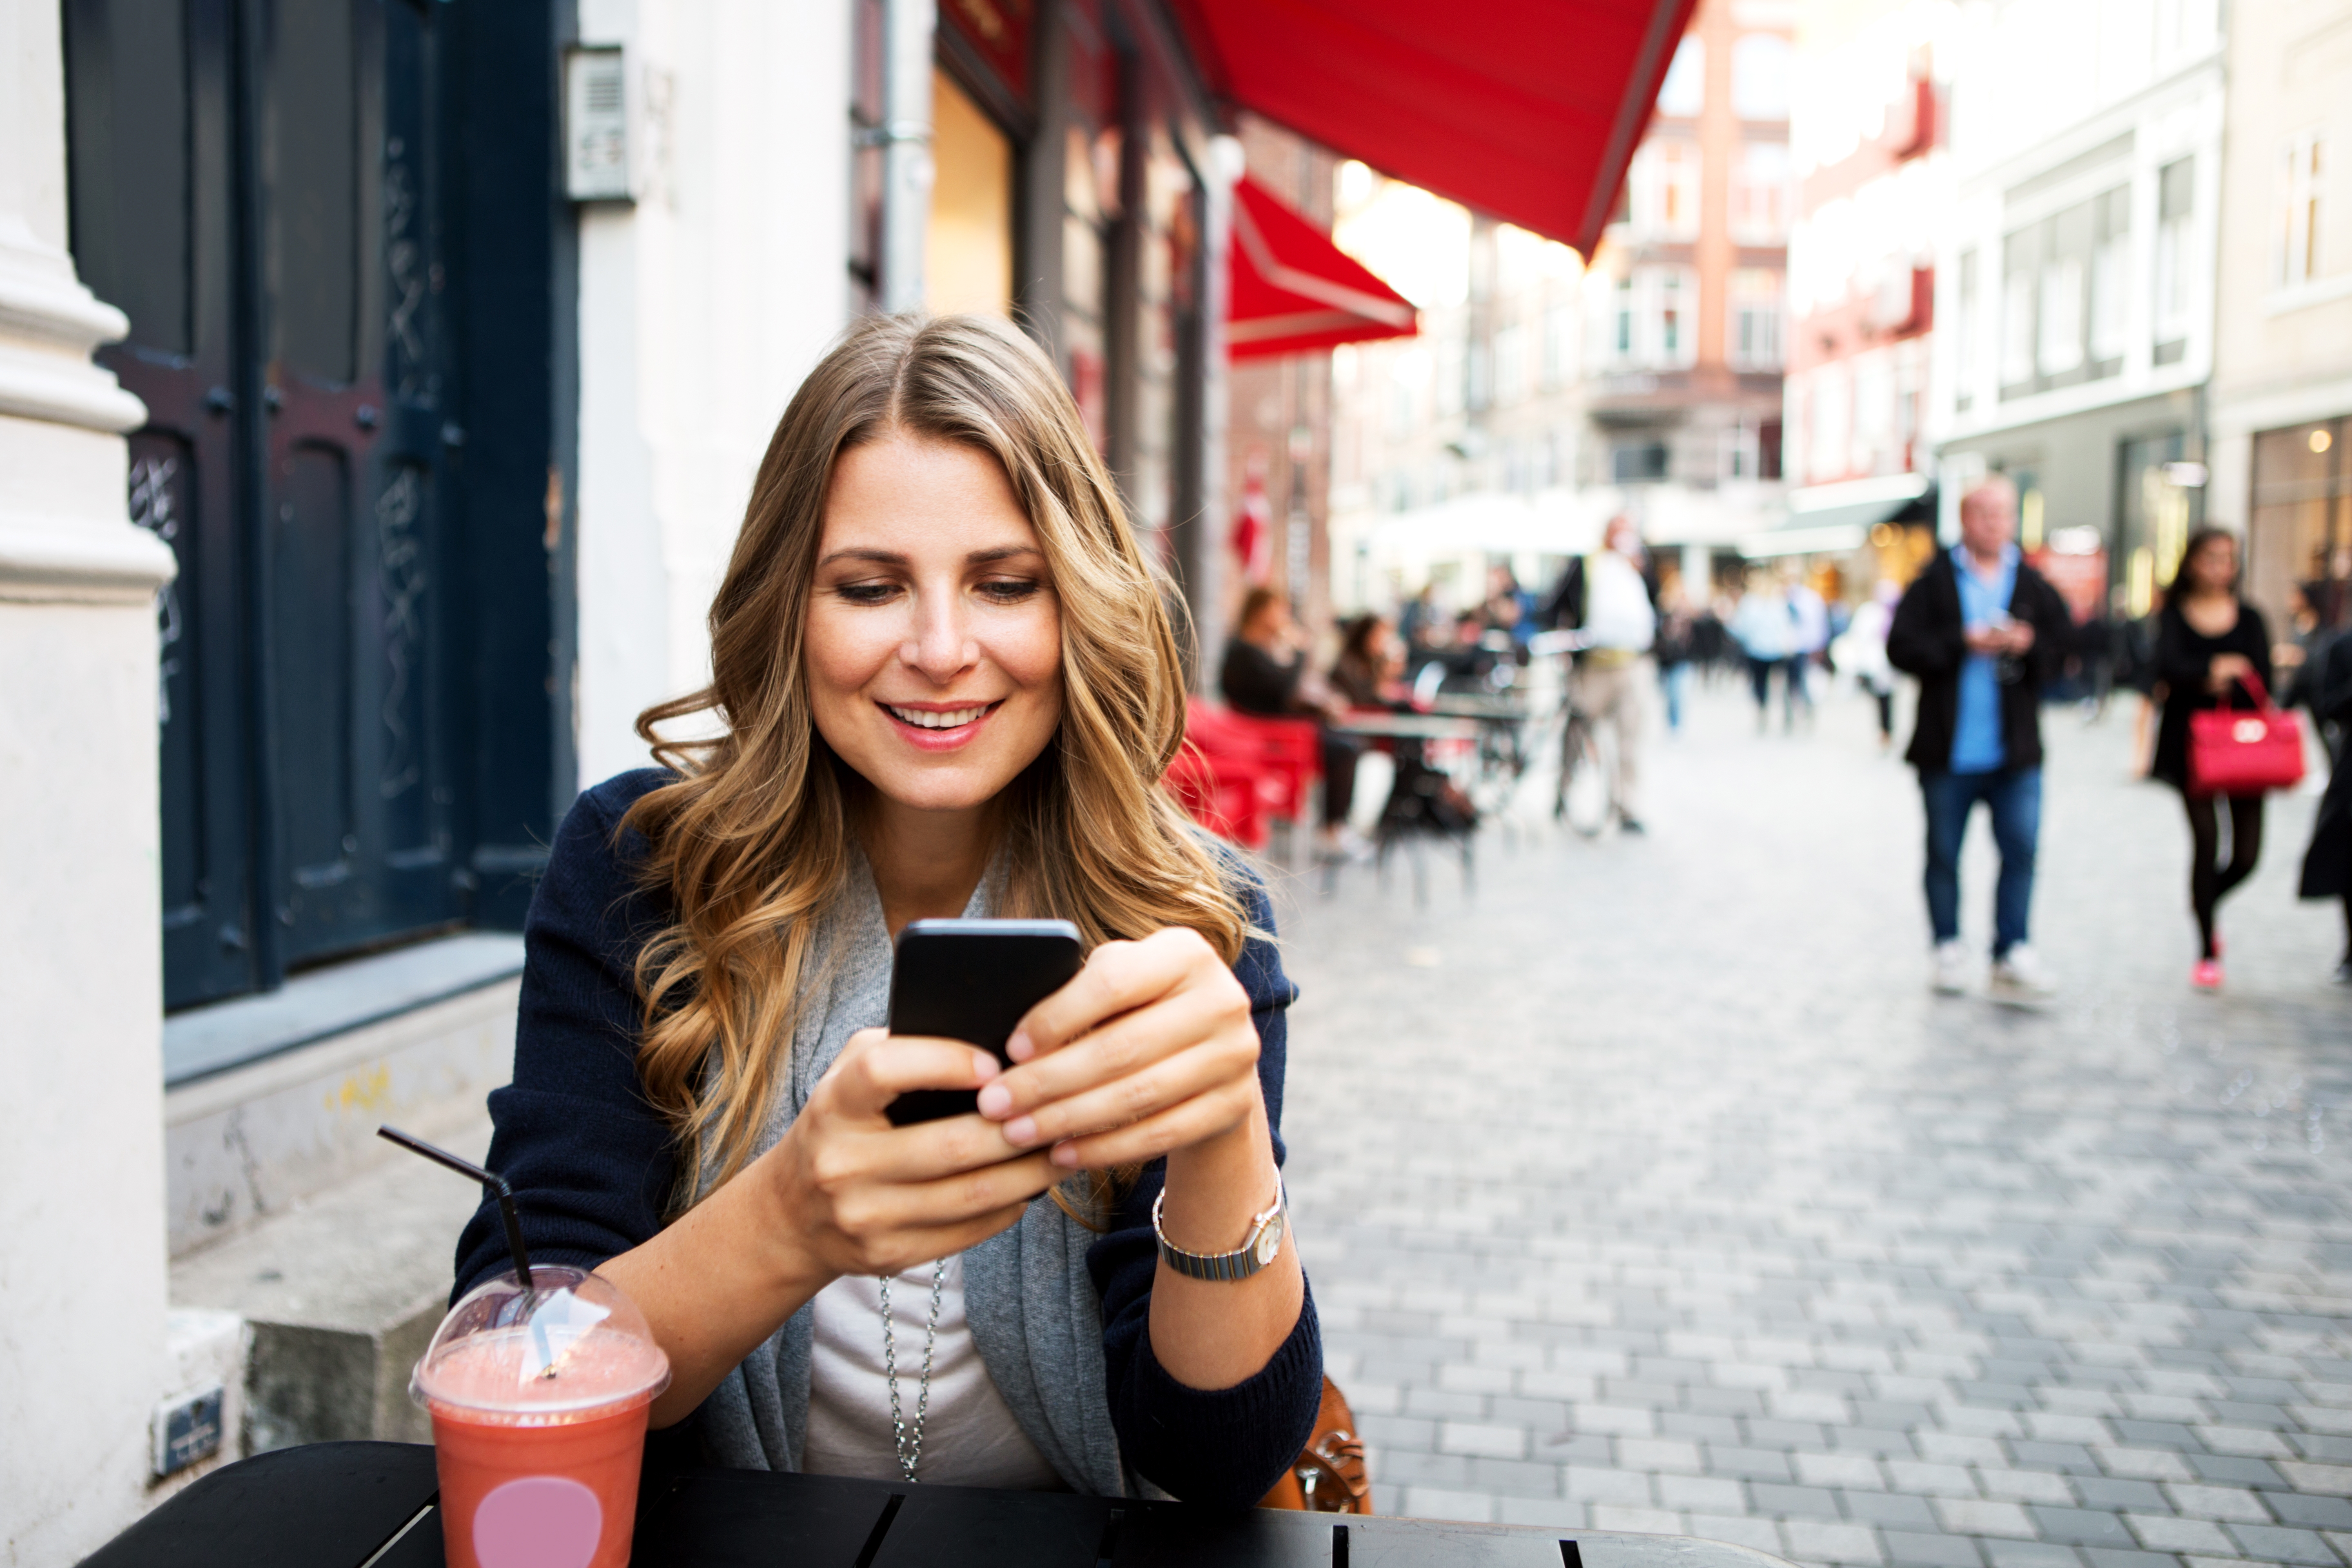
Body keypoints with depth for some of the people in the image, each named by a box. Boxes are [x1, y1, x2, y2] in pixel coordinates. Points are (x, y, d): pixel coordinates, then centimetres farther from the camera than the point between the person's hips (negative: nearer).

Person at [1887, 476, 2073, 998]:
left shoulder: (2034, 587, 7)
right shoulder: (1933, 582, -1)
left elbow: (2066, 647, 5)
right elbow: (1901, 647, -9)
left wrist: (2029, 646, -14)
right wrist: (1964, 643, -15)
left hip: (2016, 749, 2)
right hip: (1947, 749, -1)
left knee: (2022, 849, -4)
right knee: (1943, 854, 8)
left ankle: (2011, 954, 4)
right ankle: (1949, 949, 21)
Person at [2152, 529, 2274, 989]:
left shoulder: (2249, 618, 8)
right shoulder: (2175, 617, 1)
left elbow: (2263, 679, -1)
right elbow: (2168, 667, -16)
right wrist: (2210, 673, -35)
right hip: (2191, 743, -2)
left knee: (2248, 854, -1)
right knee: (2206, 843, -7)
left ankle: (2204, 901, 32)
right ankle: (2208, 951, 7)